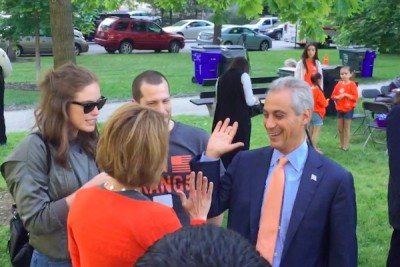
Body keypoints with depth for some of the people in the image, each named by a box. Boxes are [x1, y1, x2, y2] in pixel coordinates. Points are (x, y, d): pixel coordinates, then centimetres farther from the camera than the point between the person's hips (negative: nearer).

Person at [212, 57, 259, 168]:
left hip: (223, 120, 4)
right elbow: (249, 101, -4)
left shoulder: (221, 78, 12)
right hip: (240, 120, -4)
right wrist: (256, 100, 17)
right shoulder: (243, 76, 1)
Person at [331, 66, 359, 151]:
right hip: (340, 109, 5)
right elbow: (333, 96, 11)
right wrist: (337, 97, -10)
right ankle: (341, 144, 21)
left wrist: (346, 95, -20)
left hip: (348, 109, -5)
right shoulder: (339, 84, 6)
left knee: (346, 128, -1)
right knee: (340, 128, 9)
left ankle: (346, 146, 6)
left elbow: (355, 97, -11)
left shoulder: (352, 84, -8)